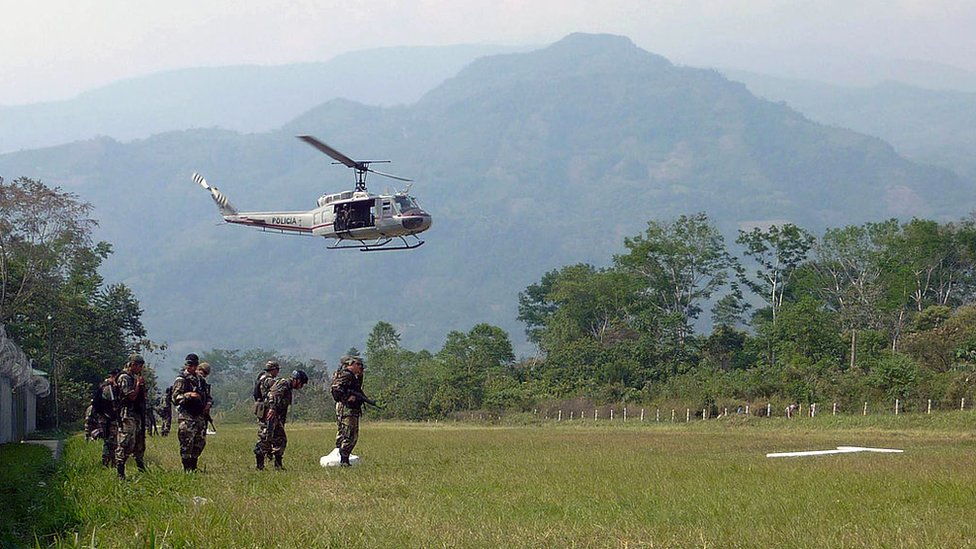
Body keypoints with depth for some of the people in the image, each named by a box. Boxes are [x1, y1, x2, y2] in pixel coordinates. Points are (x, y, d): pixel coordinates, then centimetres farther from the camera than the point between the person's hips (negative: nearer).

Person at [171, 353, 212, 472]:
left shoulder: (199, 379, 17)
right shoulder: (181, 380, -5)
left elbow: (206, 395, 28)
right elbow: (175, 397, -15)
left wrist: (208, 403, 8)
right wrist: (189, 395, -28)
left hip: (200, 416, 7)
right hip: (187, 417, -7)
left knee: (200, 442, 9)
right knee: (187, 444, -8)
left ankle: (193, 467, 19)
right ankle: (187, 469, -5)